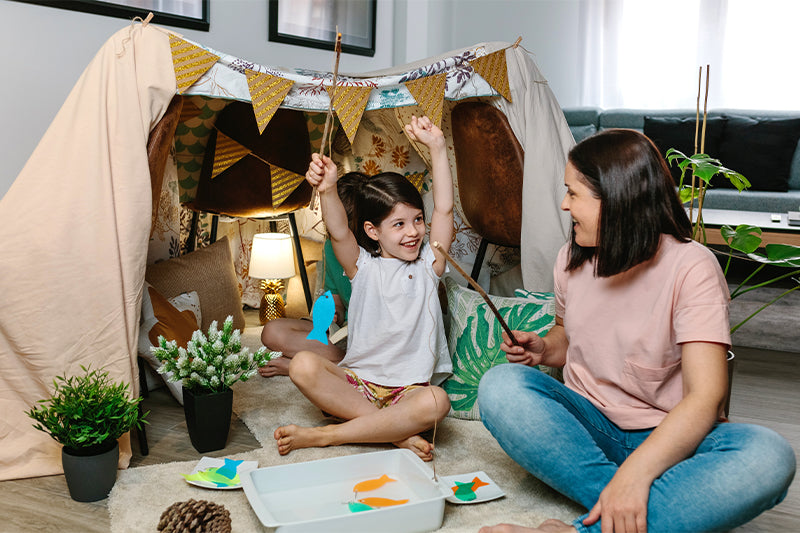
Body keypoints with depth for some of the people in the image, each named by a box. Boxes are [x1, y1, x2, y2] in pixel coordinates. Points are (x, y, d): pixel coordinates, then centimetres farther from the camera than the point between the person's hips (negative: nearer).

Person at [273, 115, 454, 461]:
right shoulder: (363, 266, 4)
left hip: (409, 388, 0)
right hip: (357, 382, 0)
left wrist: (437, 147, -6)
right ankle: (397, 433, -28)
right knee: (303, 366, -27)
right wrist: (327, 191, -36)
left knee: (435, 402, -34)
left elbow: (444, 209, -1)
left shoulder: (428, 264, 7)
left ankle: (323, 436, -24)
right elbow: (338, 232, -16)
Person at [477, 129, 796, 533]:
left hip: (666, 438, -3)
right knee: (499, 386, -24)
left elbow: (706, 397, -23)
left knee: (768, 457, -34)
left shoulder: (691, 267, -14)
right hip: (587, 424, 4)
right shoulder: (572, 258, 3)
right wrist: (543, 349, -2)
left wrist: (634, 473, -36)